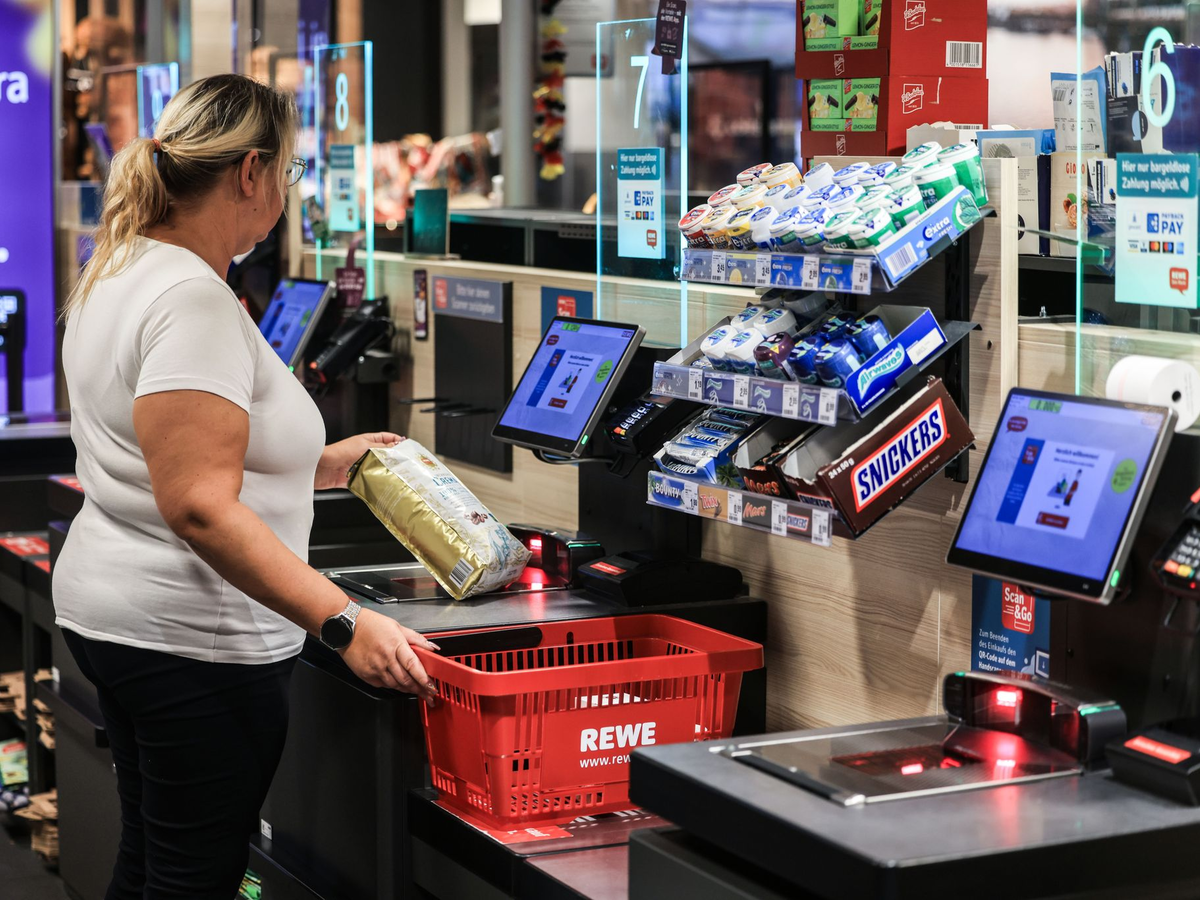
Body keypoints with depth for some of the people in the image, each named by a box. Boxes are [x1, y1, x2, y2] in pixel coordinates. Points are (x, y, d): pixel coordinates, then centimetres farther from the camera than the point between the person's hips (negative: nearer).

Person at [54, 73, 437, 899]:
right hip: (195, 643, -11)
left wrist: (321, 464, 23)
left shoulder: (118, 273, 11)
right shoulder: (193, 302, -21)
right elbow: (199, 509, -28)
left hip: (111, 613, 11)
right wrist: (344, 623, -30)